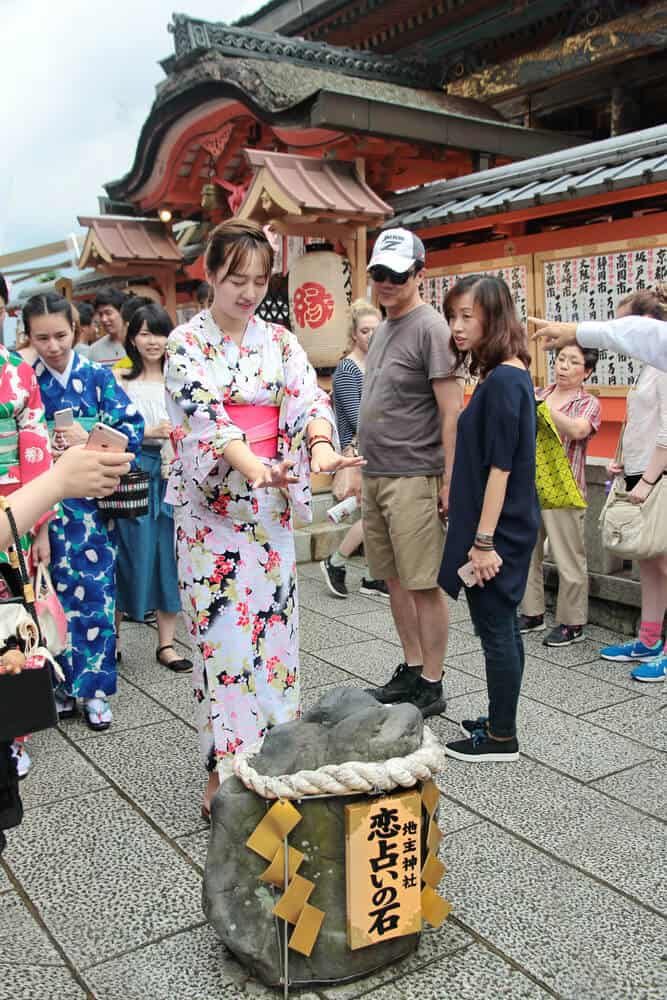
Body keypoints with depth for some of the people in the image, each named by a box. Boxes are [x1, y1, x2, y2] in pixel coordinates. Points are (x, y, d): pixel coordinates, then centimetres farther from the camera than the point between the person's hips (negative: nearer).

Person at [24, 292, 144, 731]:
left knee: (94, 592, 0)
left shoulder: (98, 377, 1)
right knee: (54, 593, 6)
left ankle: (94, 687, 11)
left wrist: (89, 442, -18)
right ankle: (61, 684, 20)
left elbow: (133, 427, -4)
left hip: (90, 500, -1)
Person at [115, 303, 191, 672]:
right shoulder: (121, 381, 0)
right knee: (133, 553, 0)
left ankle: (166, 643, 14)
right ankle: (113, 630, 20)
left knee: (169, 554, 4)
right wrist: (150, 433, -17)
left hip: (174, 476, 3)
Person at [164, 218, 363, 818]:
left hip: (270, 505, 4)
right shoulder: (187, 343, -4)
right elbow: (204, 413, -19)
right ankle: (224, 769, 11)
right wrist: (255, 467, -37)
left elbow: (309, 399, -6)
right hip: (212, 505, -4)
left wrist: (321, 448, -29)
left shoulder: (280, 342, 8)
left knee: (274, 626, 9)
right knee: (222, 632, -2)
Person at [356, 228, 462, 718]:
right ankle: (411, 669, 26)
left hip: (413, 478, -8)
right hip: (375, 475, 9)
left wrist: (449, 482, -18)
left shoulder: (431, 328, -10)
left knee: (424, 583, -2)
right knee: (395, 578, 14)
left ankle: (431, 686, 9)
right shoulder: (383, 329, 17)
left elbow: (452, 412, -14)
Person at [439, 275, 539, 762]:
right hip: (507, 527, 9)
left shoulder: (502, 381, -18)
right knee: (501, 627, 17)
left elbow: (499, 467, -21)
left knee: (496, 630, 2)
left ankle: (501, 738, 15)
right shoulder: (510, 376, 11)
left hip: (497, 530, -9)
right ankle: (500, 722, 30)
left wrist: (483, 540, -20)